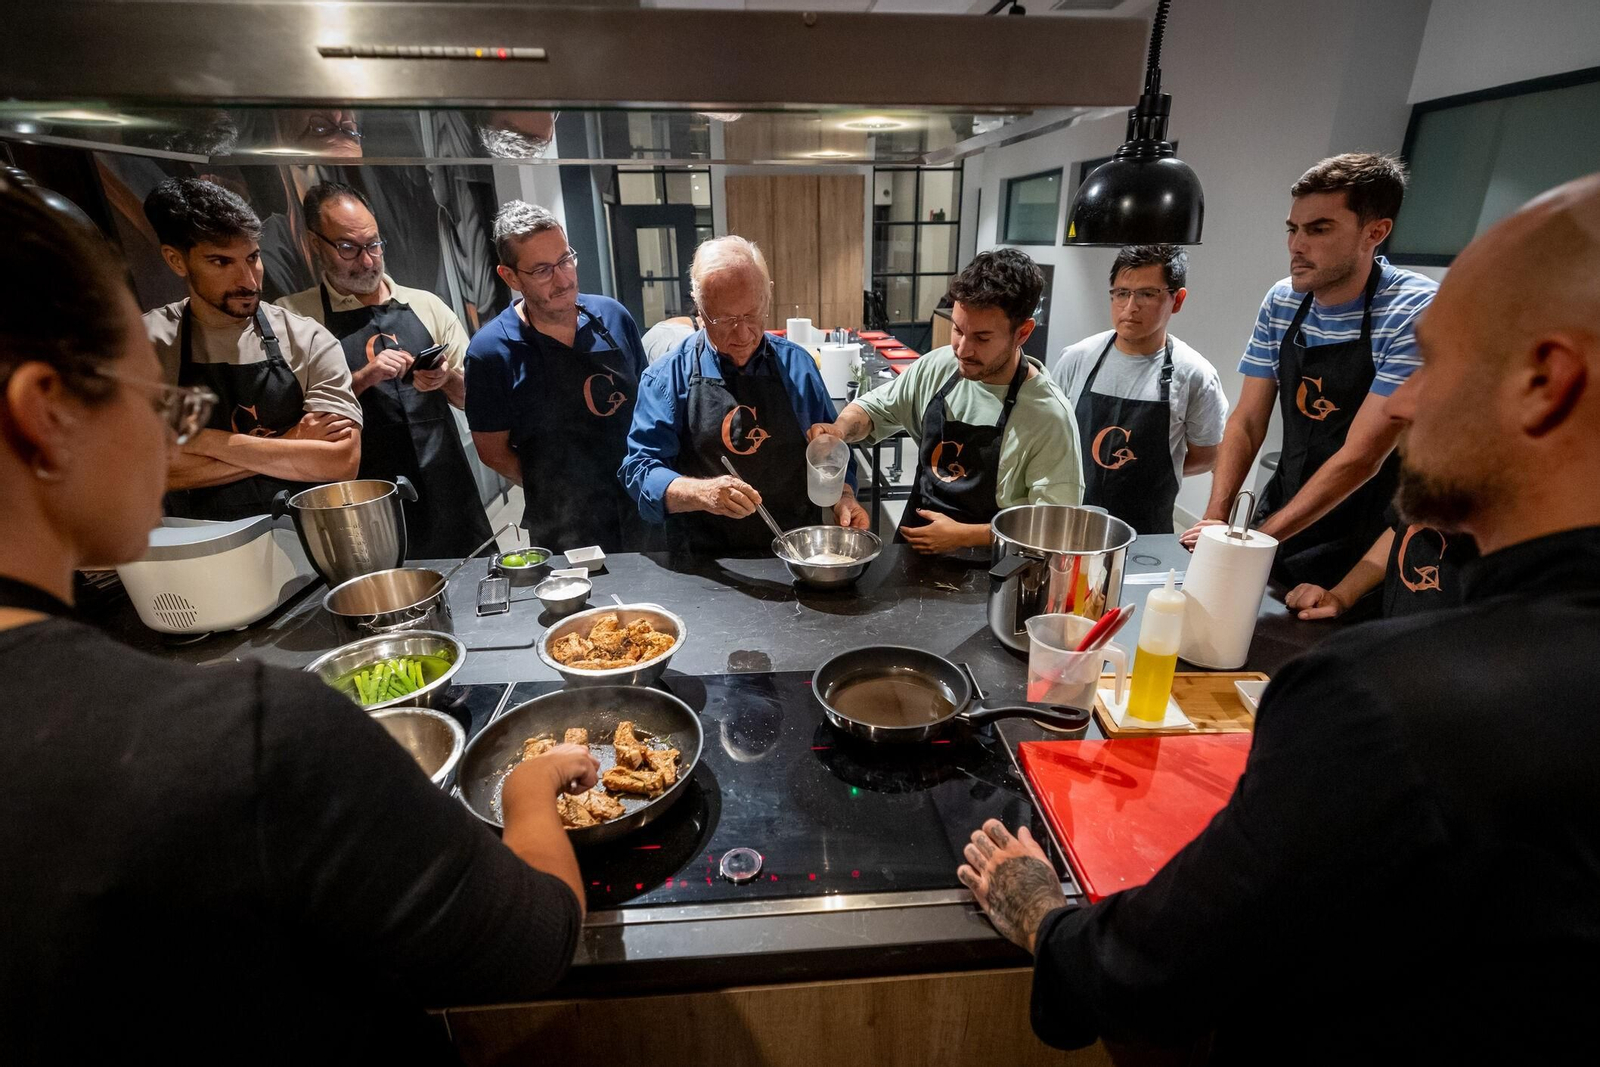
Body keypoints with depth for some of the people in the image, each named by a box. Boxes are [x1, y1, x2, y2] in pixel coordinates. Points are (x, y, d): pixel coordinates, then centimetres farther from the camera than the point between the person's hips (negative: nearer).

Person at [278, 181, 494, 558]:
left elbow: (473, 396, 12)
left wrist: (446, 380, -9)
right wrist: (363, 378, -15)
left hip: (449, 496, 3)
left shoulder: (427, 306, 9)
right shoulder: (292, 316, 1)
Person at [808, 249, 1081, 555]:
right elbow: (875, 407, 11)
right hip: (911, 545, 4)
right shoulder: (936, 367, -2)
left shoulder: (1048, 415, -17)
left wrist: (964, 535, -16)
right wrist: (841, 428, -9)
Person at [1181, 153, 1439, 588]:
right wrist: (1215, 517, -13)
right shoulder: (1281, 301, -2)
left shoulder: (1416, 312, -19)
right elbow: (1247, 423, -1)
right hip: (1278, 514, 5)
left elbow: (1360, 457, -22)